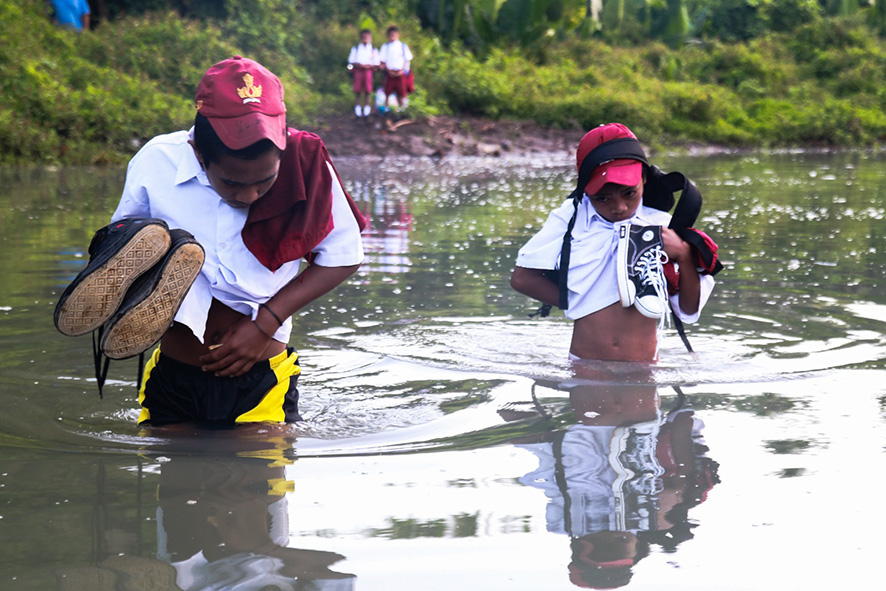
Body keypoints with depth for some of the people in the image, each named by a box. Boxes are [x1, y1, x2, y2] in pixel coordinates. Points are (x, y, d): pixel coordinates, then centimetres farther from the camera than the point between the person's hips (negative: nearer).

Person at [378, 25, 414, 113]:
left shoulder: (403, 46, 5)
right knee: (387, 92, 0)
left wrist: (402, 70, -7)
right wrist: (388, 71, -8)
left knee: (401, 92, -1)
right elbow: (382, 61, 5)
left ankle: (402, 107, 9)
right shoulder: (385, 47, 6)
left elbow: (407, 60, 5)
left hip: (401, 72, 0)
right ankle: (386, 108, 8)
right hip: (390, 73, 0)